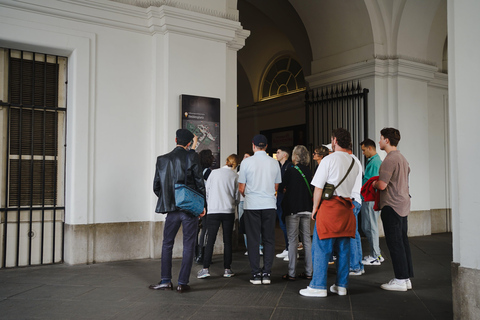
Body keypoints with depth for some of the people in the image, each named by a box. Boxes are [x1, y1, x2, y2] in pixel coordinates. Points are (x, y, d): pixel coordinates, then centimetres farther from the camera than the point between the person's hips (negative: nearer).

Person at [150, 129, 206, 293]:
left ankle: (166, 281, 16)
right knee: (188, 245, 5)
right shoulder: (192, 157, -6)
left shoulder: (162, 160, 4)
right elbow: (199, 182, -7)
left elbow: (156, 186, 7)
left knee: (167, 244, 15)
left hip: (172, 209, 3)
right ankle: (183, 283, 7)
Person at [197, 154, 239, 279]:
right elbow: (237, 196, 5)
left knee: (210, 240, 1)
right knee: (227, 241, 7)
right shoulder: (235, 176, 0)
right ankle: (227, 269, 11)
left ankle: (205, 269, -3)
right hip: (229, 211, 0)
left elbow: (206, 190, 6)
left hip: (213, 211, 0)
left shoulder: (214, 172, 2)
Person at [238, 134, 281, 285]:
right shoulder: (274, 163, 3)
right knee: (269, 240, 8)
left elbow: (241, 188, -2)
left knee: (253, 240, 5)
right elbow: (276, 187, 12)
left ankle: (256, 275, 7)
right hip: (269, 205, 2)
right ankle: (266, 274, 9)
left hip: (252, 205, -2)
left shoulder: (246, 162, -5)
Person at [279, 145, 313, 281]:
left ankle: (291, 273, 3)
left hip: (292, 208, -5)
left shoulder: (291, 170, -9)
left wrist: (285, 188, 18)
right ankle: (308, 272, 13)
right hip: (306, 208, 5)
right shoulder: (308, 170, 5)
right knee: (307, 239, 9)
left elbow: (281, 187, -4)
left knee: (293, 240, -1)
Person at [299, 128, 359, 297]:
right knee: (343, 248, 11)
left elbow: (318, 188, -8)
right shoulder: (354, 163, 12)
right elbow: (350, 187, 17)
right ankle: (341, 285, 17)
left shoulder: (329, 160, -8)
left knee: (321, 248, -1)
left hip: (329, 207, -6)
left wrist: (315, 208, -2)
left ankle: (318, 286, 2)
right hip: (346, 207, 7)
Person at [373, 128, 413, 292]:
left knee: (394, 243, -4)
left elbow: (382, 185, -21)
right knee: (403, 242, 12)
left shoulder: (390, 159, -16)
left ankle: (400, 280, 1)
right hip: (403, 205, 10)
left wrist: (374, 184, 1)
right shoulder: (402, 158, 15)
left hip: (392, 206, -10)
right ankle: (407, 278, 19)